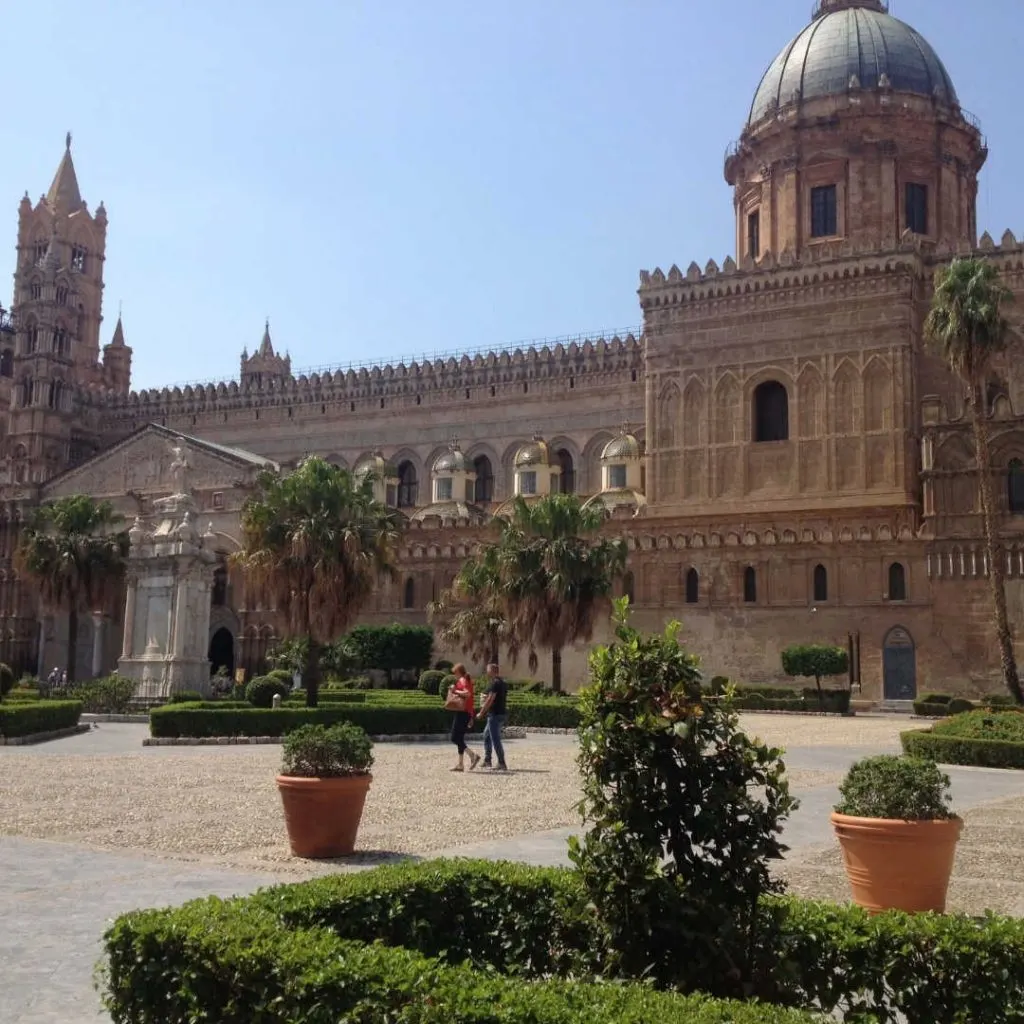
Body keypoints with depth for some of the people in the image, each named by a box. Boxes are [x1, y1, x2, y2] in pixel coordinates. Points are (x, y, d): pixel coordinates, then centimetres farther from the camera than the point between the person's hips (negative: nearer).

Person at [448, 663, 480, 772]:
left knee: (455, 738, -8)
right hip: (469, 712, 9)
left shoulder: (462, 681, -10)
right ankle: (460, 765, 12)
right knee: (460, 738, 12)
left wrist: (455, 691, -17)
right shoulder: (468, 681, 18)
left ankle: (473, 755, -18)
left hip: (462, 712, -9)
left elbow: (467, 693, -28)